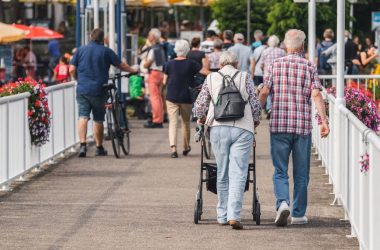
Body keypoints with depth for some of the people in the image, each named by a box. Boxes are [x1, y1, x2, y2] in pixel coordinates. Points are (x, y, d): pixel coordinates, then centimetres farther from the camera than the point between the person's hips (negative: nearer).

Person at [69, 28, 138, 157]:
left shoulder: (80, 50, 5)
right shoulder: (106, 51, 0)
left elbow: (72, 70, 3)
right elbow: (121, 65, 5)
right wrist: (133, 70, 23)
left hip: (82, 89, 1)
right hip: (99, 90, -1)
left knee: (83, 117, -2)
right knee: (98, 119, 9)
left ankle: (82, 144, -19)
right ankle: (99, 147, 18)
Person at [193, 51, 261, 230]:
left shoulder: (211, 78, 11)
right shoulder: (245, 77, 8)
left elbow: (199, 106, 10)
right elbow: (255, 104, 6)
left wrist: (201, 118, 31)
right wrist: (255, 120, 26)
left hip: (218, 128, 2)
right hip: (243, 128, -2)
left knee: (222, 174, 12)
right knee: (238, 174, -4)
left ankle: (222, 215, 17)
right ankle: (234, 215, -14)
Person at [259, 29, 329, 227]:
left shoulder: (275, 65, 3)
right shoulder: (309, 67, 1)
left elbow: (264, 93, -1)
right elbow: (316, 94, -9)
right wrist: (324, 120, -12)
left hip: (278, 125, 0)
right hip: (303, 125, 0)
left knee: (280, 171, 5)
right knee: (301, 173, 10)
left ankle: (283, 202, -19)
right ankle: (298, 214, 14)